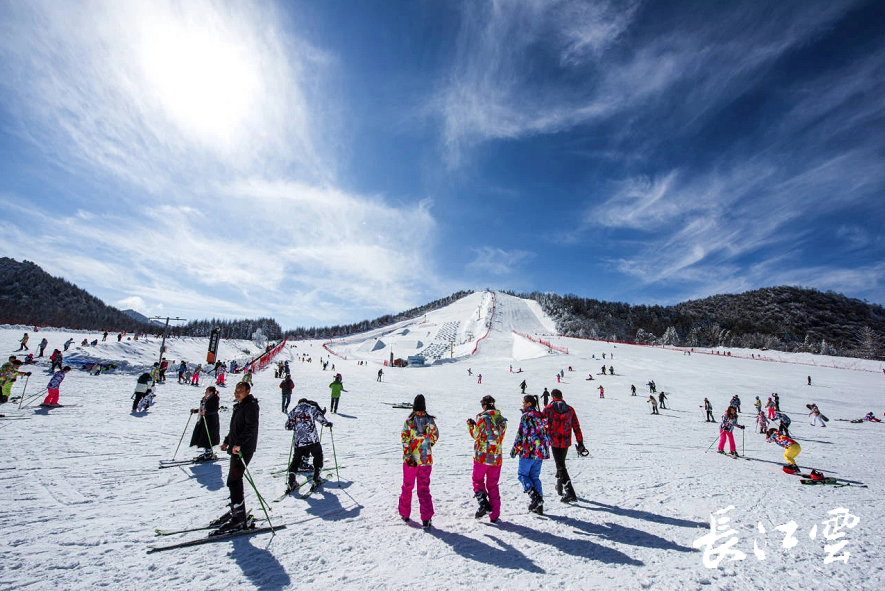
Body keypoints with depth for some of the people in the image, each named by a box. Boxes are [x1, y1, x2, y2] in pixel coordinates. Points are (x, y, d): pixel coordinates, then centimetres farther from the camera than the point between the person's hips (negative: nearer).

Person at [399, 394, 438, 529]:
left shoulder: (409, 421, -11)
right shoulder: (430, 420, -4)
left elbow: (405, 440, -15)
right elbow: (435, 437, 8)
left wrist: (408, 456, -11)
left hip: (411, 460, -1)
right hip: (426, 460, 1)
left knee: (407, 486, 18)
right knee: (424, 488, 10)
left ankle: (404, 513, 33)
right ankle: (426, 519, 3)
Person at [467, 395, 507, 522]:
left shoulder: (482, 418, -13)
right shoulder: (502, 420, 2)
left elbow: (476, 436, -5)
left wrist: (470, 426, 14)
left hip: (481, 456, -4)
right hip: (496, 457, 4)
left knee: (478, 480, 16)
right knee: (493, 485, 15)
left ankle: (483, 503, -5)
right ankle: (494, 515, 17)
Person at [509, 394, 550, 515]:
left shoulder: (526, 416, -11)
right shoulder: (541, 416, 10)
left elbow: (521, 434, -14)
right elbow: (546, 433, 15)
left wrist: (514, 449, -5)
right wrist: (545, 448, 25)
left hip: (528, 451, -7)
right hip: (541, 451, 7)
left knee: (522, 474, 7)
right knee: (535, 476, 15)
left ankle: (534, 495, -8)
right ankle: (538, 504, 13)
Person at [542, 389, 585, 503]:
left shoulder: (548, 408, -8)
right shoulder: (570, 409, 3)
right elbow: (576, 427, 4)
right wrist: (580, 443, 10)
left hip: (554, 442, -5)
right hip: (566, 442, 5)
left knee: (561, 466, -1)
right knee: (561, 463, 24)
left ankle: (570, 493, -9)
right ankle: (559, 488, 37)